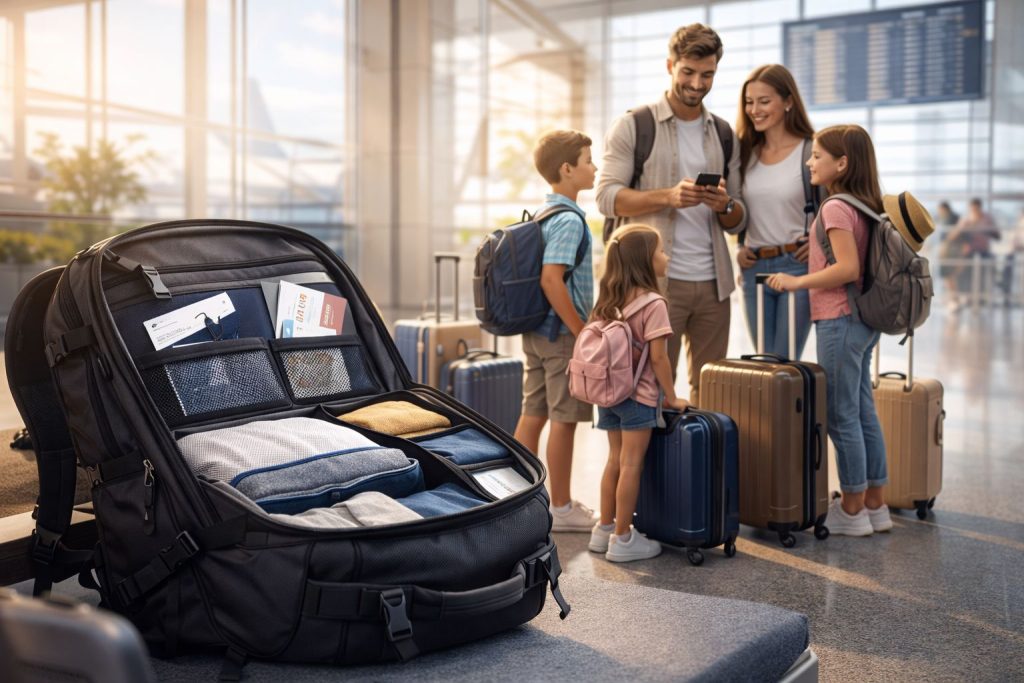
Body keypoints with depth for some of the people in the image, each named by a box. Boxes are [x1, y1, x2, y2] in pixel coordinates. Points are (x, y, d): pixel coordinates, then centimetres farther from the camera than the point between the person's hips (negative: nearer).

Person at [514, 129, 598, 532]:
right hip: (561, 333, -9)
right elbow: (551, 279, -25)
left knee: (533, 414, 12)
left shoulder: (539, 215, 14)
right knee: (564, 419, -1)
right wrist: (582, 332, -20)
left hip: (536, 330, 9)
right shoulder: (569, 220, -16)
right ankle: (561, 509, 8)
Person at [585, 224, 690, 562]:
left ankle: (604, 529, 26)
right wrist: (671, 397, -6)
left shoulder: (609, 300, 6)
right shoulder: (653, 303, -15)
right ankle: (622, 539, 8)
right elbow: (658, 358, -16)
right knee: (631, 466, 1)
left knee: (615, 461, 17)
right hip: (638, 395, -7)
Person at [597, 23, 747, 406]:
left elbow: (738, 222, 14)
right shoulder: (633, 127, 2)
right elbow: (607, 197, -8)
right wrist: (668, 196, -21)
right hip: (657, 280, -4)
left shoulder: (724, 135, 14)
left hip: (713, 282, 4)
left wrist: (724, 205, -9)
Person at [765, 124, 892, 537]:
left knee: (841, 418, 0)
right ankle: (875, 505, 22)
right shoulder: (864, 206, 12)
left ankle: (852, 511, 9)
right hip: (864, 321, 9)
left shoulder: (835, 208, -15)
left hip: (839, 321, -9)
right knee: (863, 412, 14)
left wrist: (797, 282, -16)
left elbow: (848, 268, -23)